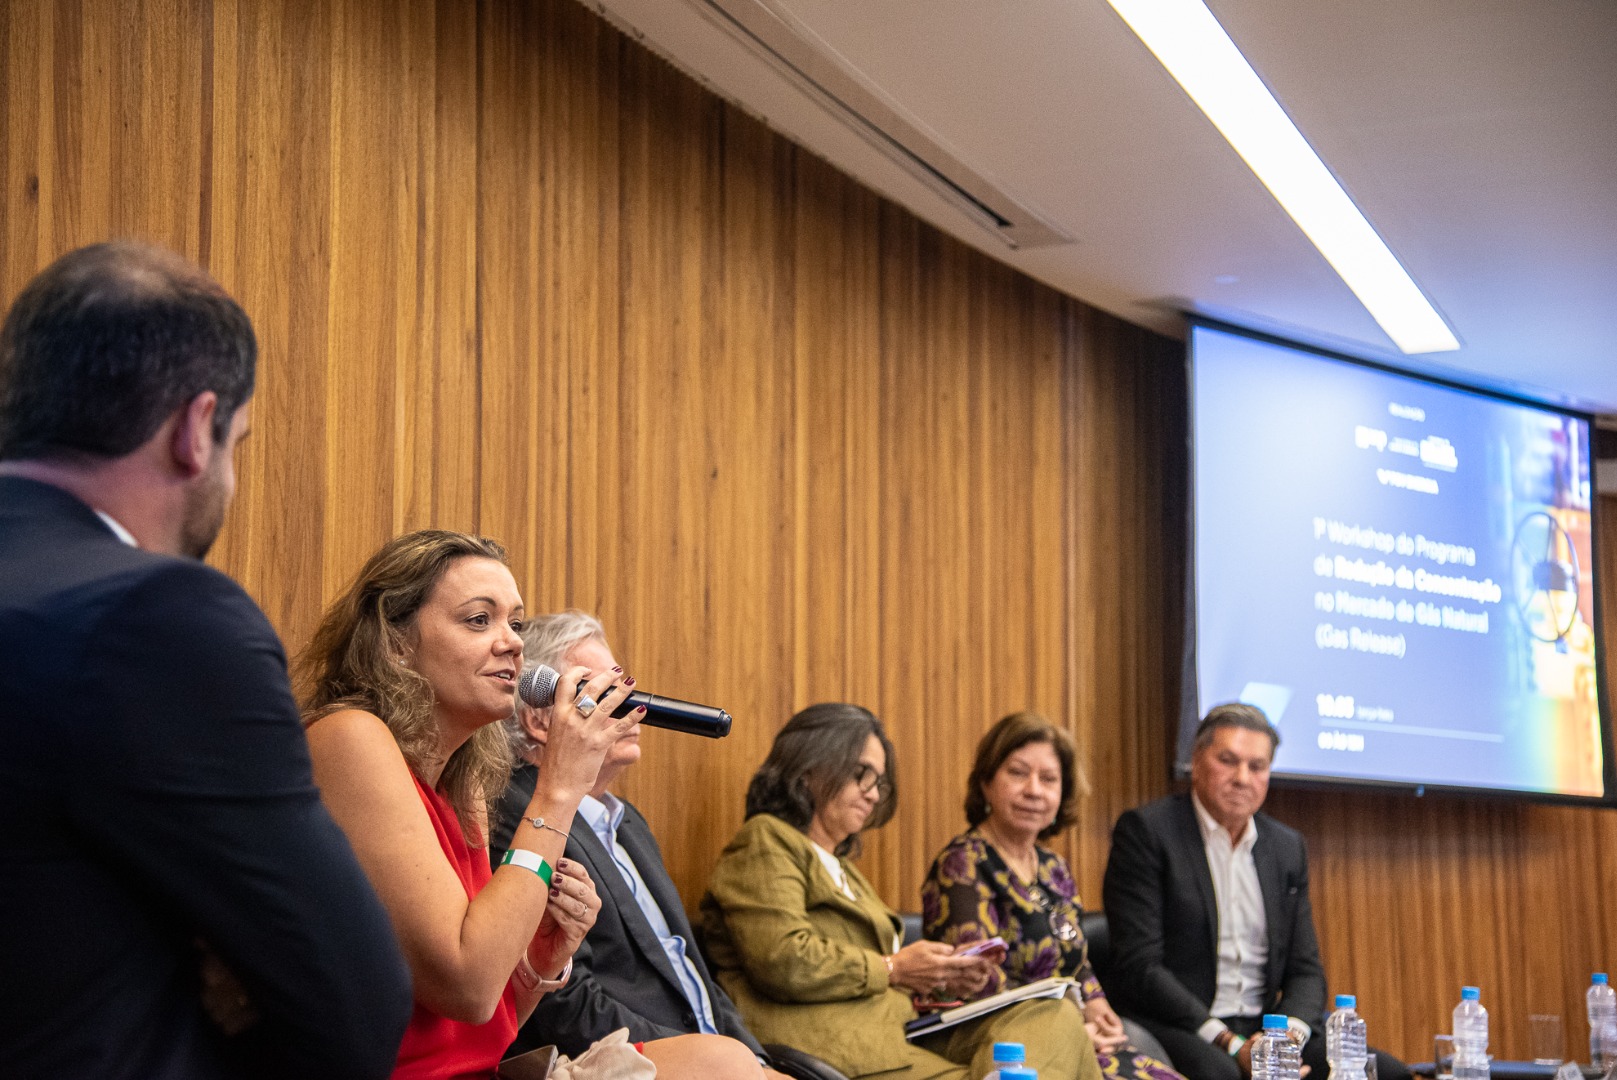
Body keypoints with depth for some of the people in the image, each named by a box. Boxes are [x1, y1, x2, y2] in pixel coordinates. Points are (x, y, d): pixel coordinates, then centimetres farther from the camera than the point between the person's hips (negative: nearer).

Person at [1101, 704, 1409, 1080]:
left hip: (1266, 1026, 6)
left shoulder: (1288, 847, 15)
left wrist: (1288, 1035, -9)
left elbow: (1306, 969, 14)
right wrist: (1230, 1045, -18)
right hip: (1179, 1028, -6)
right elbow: (1139, 966, -11)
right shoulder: (1145, 830, -3)